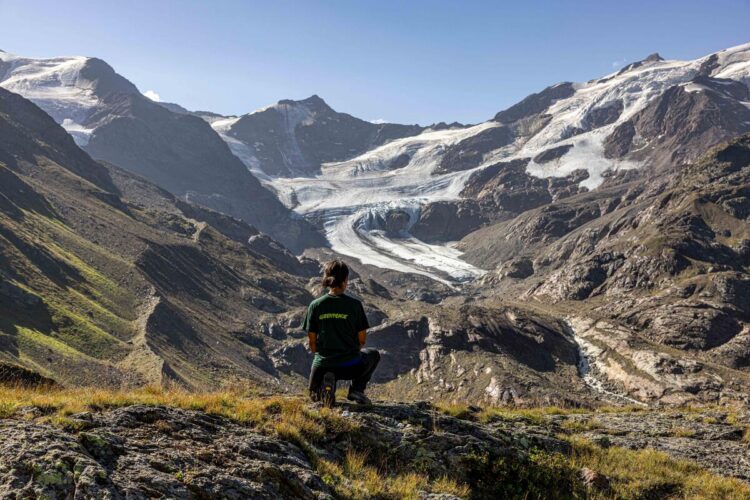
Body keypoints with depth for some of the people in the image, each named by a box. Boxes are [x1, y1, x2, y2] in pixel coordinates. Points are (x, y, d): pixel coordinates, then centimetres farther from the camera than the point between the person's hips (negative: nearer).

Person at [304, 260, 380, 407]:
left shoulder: (315, 305, -3)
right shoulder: (354, 304, -7)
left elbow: (312, 342, 1)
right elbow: (362, 340, 0)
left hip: (323, 364, 1)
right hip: (351, 366, -1)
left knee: (315, 394, 35)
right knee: (374, 354, 34)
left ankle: (325, 382, -3)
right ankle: (357, 389, 11)